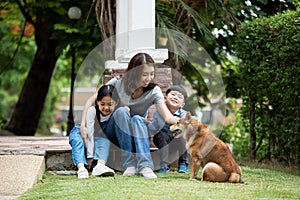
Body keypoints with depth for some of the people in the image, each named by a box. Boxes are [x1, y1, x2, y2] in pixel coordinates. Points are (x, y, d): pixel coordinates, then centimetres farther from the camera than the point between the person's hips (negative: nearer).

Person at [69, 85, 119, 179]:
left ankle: (100, 165, -51)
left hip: (99, 137, 3)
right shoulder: (92, 111, -30)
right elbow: (90, 134, -31)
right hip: (80, 133, -3)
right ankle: (81, 168, -54)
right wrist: (90, 156, -33)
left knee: (105, 141, -30)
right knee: (77, 140, -35)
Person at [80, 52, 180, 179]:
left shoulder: (153, 91, -14)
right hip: (117, 133, 0)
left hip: (139, 132, 0)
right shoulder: (117, 83, -14)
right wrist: (83, 125, -21)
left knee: (137, 119, -32)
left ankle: (145, 166, -44)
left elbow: (168, 117, -26)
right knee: (122, 111, -31)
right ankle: (129, 165, -37)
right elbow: (91, 101, -9)